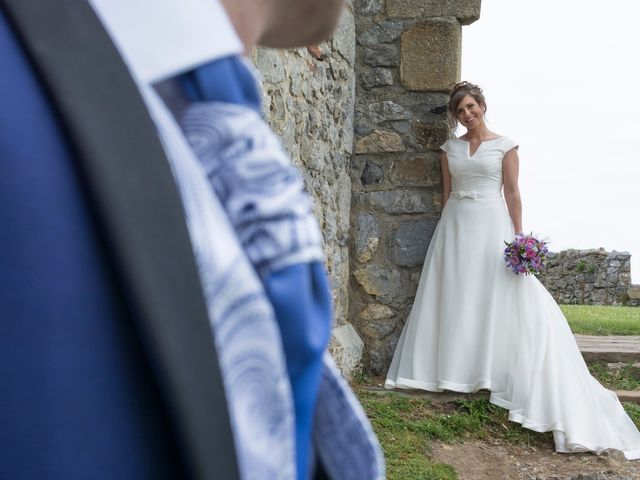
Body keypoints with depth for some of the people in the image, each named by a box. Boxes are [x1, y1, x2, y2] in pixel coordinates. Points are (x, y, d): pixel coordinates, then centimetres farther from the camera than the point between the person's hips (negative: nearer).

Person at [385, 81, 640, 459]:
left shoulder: (505, 145, 2)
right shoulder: (451, 148, 11)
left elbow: (512, 193, -2)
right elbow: (446, 192, 13)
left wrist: (519, 236, -8)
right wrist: (446, 231, 9)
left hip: (491, 226, -3)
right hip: (456, 227, 3)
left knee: (498, 297, -6)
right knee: (456, 299, 3)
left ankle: (493, 373, 1)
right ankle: (457, 373, 10)